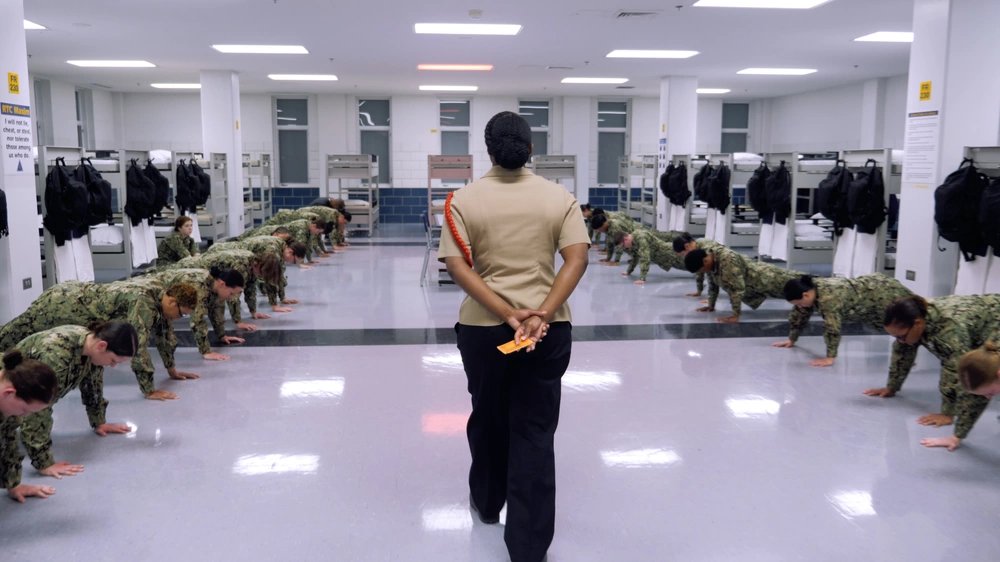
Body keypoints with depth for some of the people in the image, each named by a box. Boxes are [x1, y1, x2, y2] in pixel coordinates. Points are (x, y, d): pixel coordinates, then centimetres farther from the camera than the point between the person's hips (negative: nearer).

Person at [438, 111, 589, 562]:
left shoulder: (465, 199, -2)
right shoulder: (559, 196, 0)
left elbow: (457, 266, -12)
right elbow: (577, 258, -11)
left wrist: (507, 315, -16)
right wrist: (542, 314, -18)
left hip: (482, 327, 0)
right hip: (549, 328, 0)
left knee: (487, 419, 21)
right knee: (535, 432, 5)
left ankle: (487, 504, 44)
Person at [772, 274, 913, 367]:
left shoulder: (829, 296, -39)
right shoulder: (809, 289, -10)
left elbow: (832, 327, -41)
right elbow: (799, 314, 3)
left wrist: (830, 358, -39)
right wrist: (792, 339, 9)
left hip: (886, 294, -9)